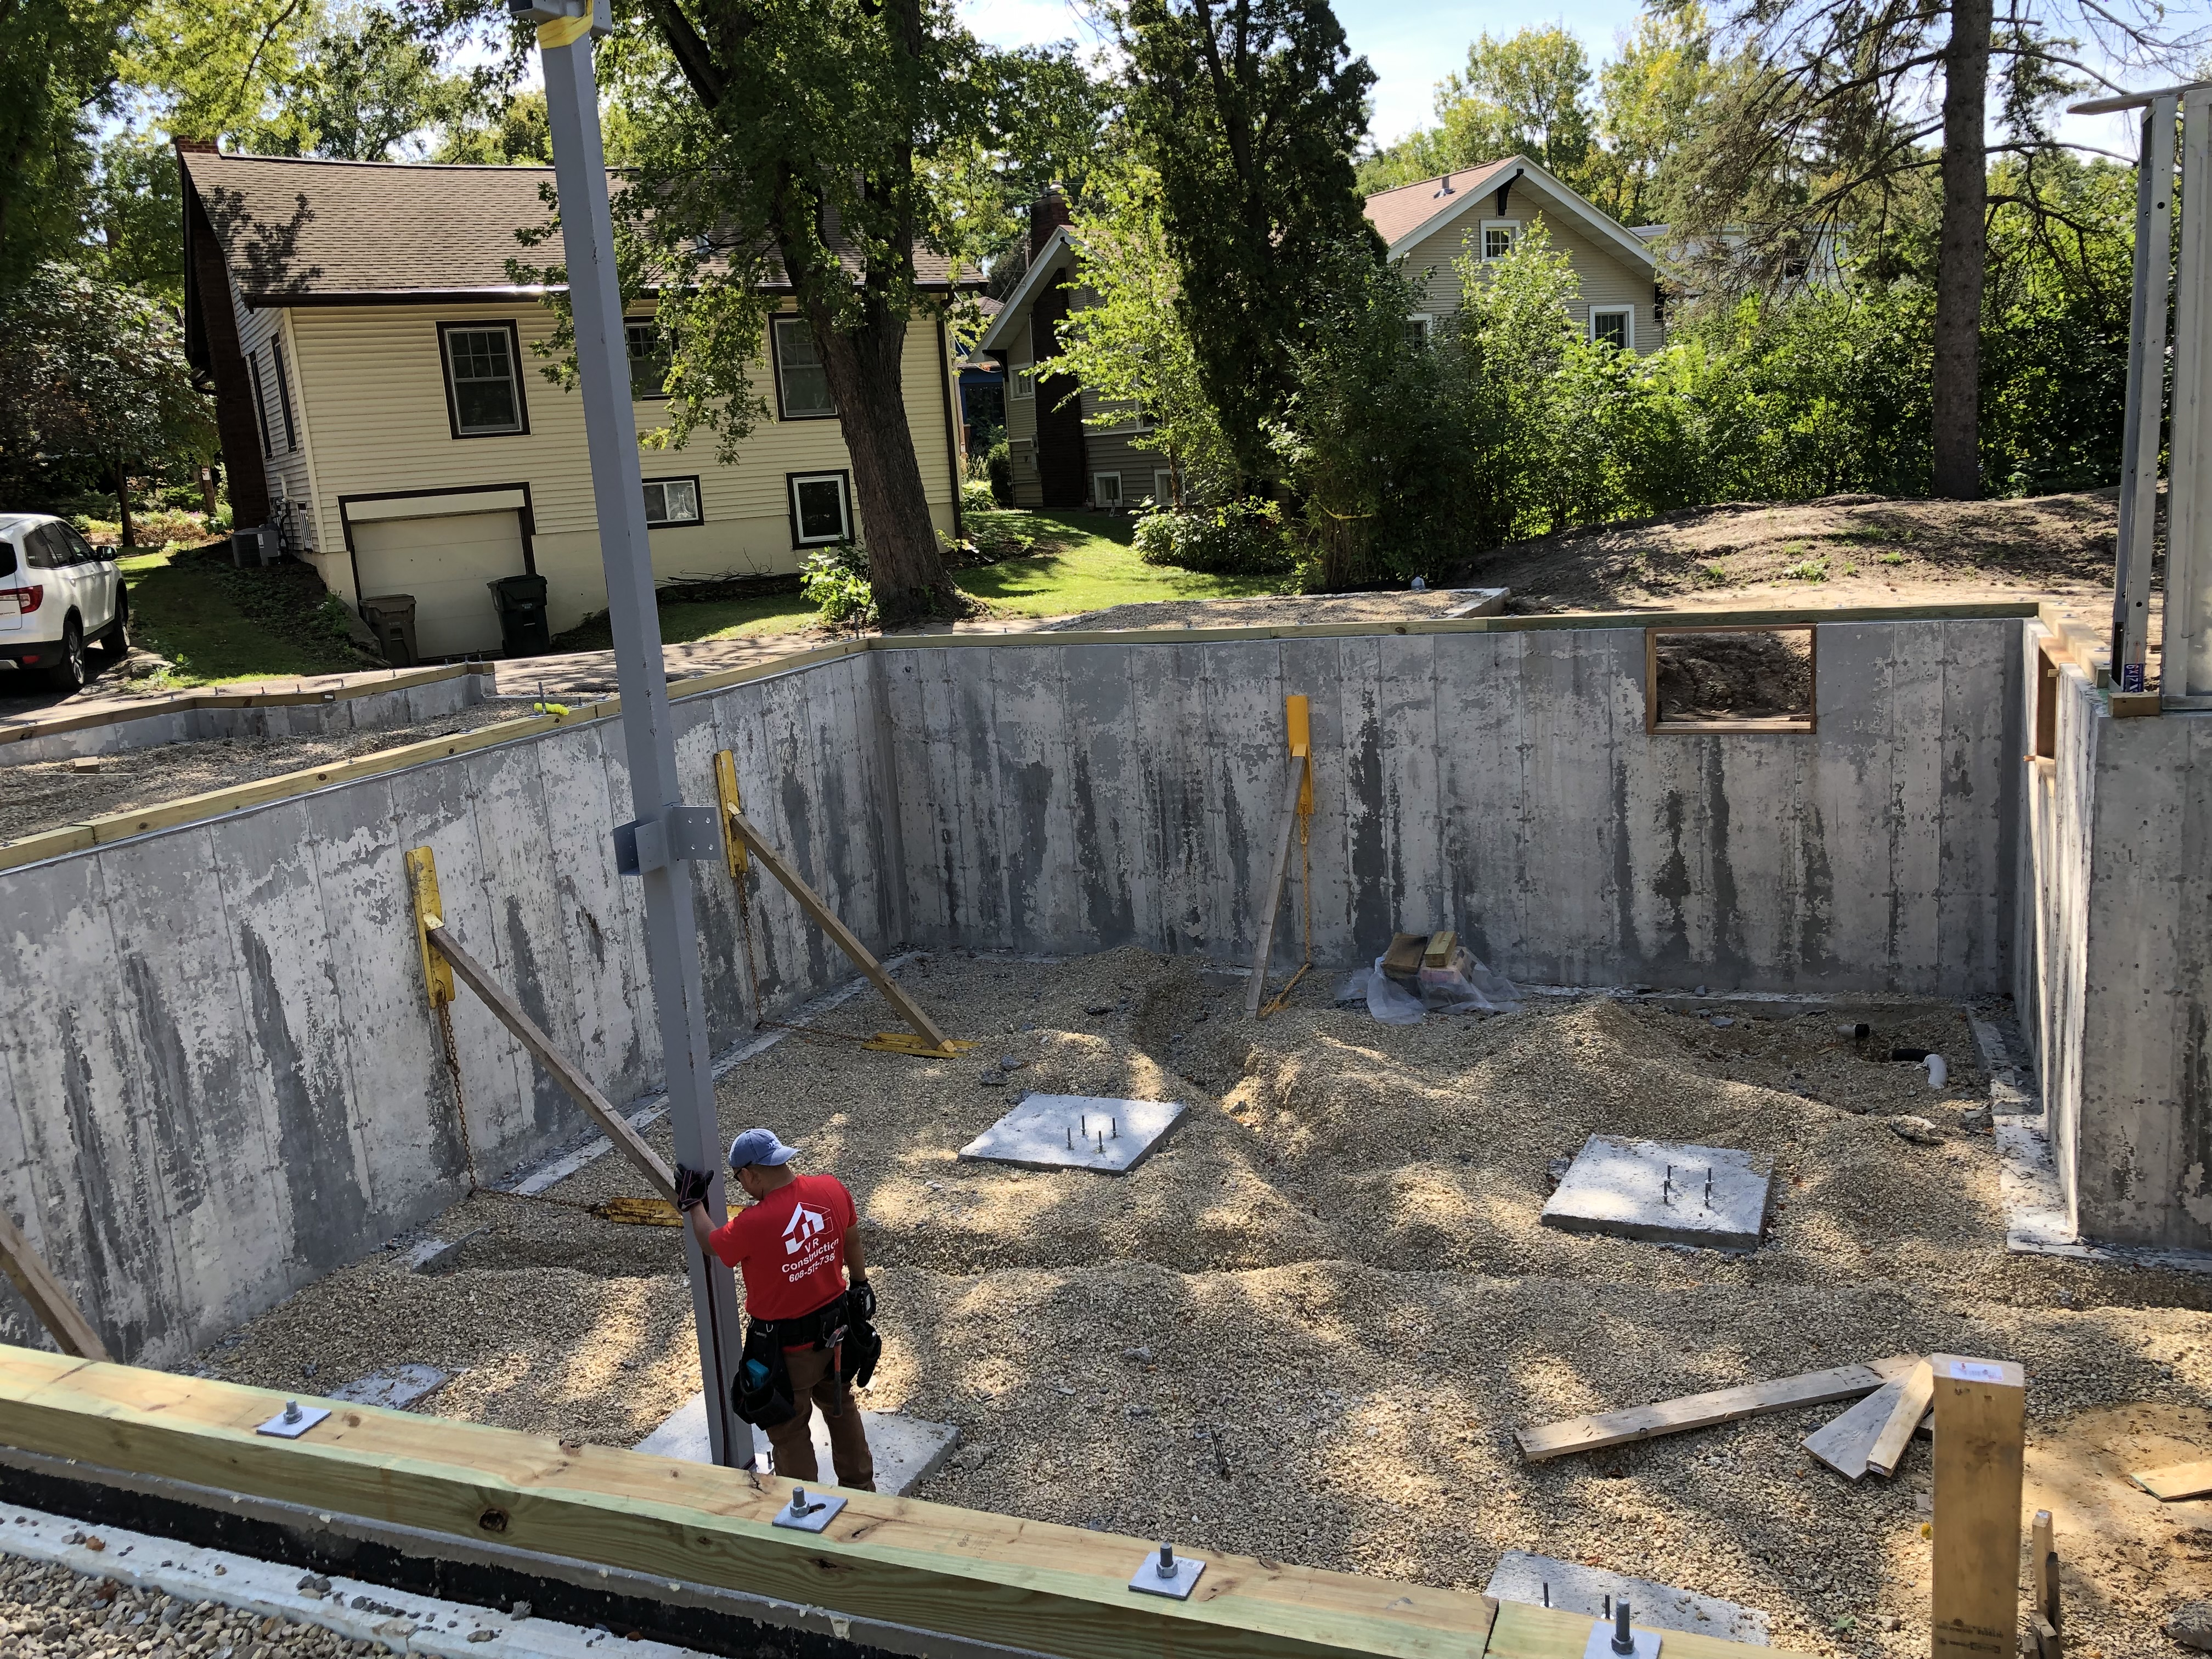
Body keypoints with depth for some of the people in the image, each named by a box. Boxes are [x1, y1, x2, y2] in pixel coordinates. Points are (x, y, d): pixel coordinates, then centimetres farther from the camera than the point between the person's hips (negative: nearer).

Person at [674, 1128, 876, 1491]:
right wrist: (860, 1284, 21)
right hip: (835, 1328, 6)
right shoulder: (833, 1190, -15)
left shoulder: (753, 1223, -30)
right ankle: (861, 1487, 44)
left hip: (787, 1348, -6)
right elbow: (852, 1243, 3)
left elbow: (711, 1245, -9)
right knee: (841, 1407, 28)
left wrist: (692, 1203, 7)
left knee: (790, 1433, 15)